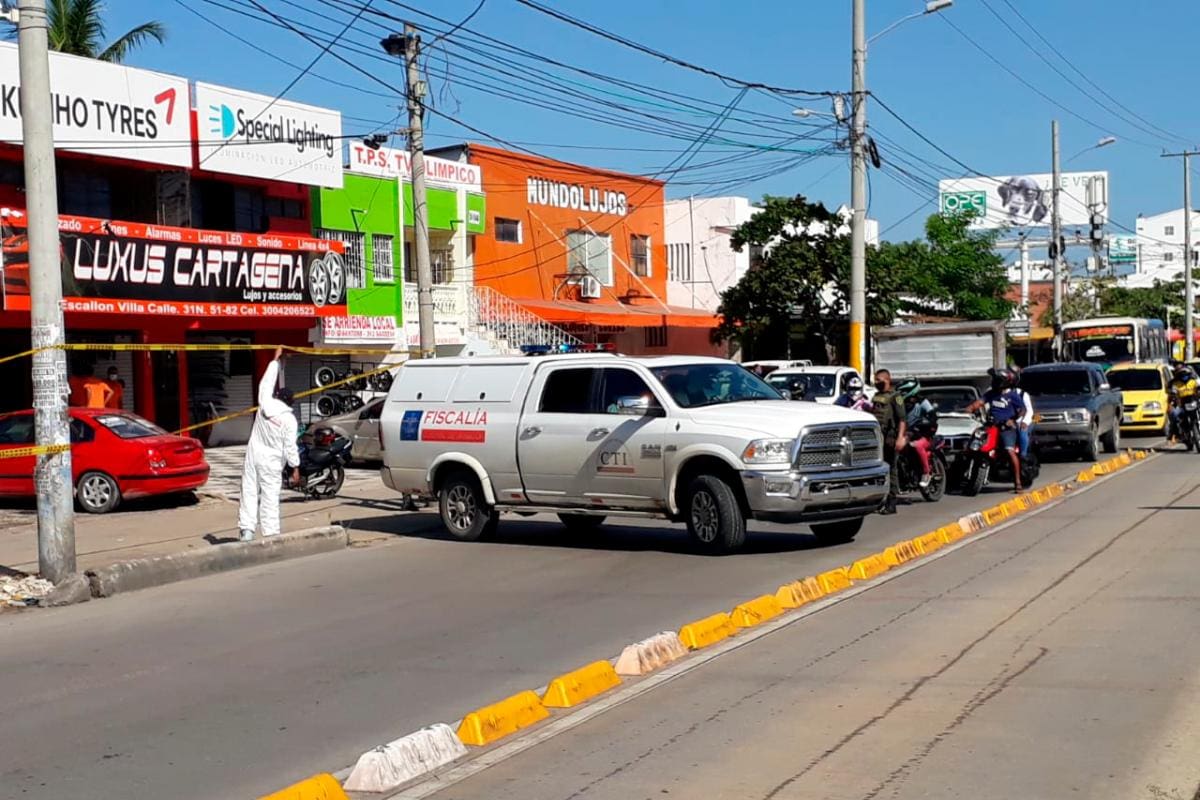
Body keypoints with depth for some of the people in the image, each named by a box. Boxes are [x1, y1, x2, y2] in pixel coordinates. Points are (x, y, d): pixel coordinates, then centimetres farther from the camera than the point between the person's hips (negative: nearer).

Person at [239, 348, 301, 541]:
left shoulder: (265, 404, -2)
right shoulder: (289, 419, -10)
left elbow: (266, 382, 14)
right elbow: (290, 446, -9)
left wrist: (276, 359, 24)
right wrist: (295, 467, 0)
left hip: (253, 456, 3)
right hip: (272, 461, -3)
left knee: (250, 493, 3)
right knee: (270, 498, -1)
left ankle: (247, 531, -5)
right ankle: (270, 534, -3)